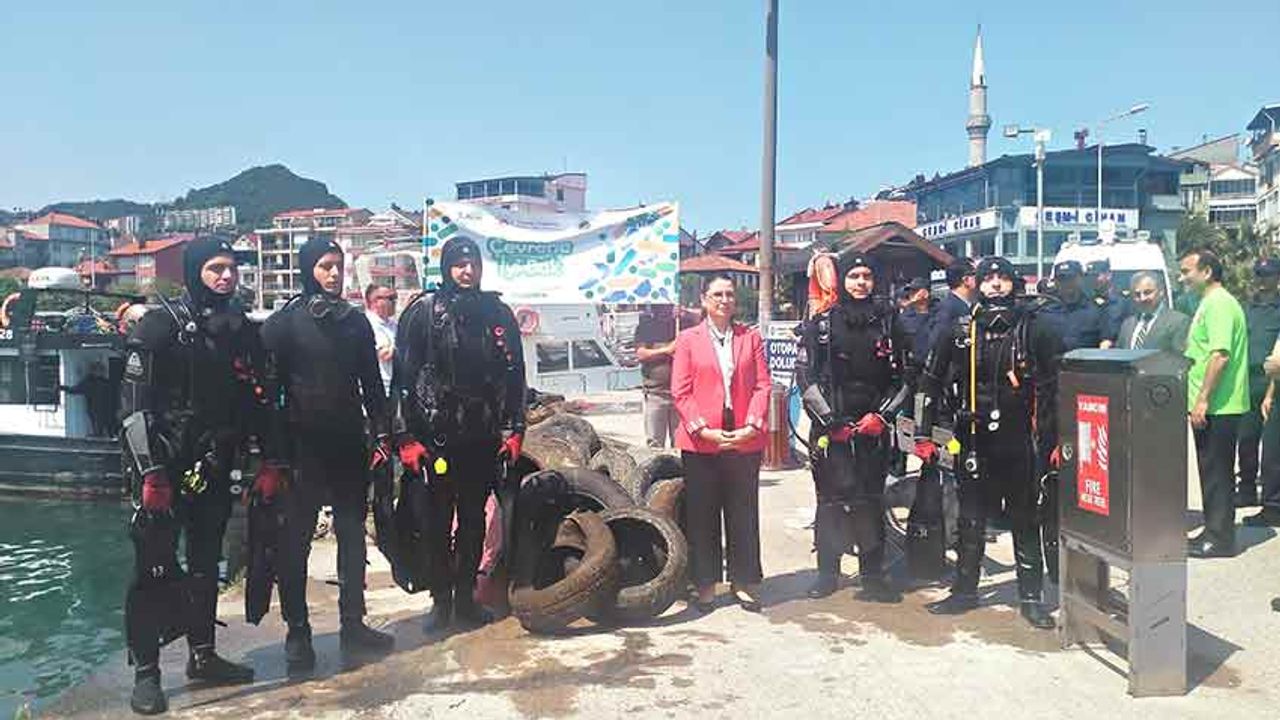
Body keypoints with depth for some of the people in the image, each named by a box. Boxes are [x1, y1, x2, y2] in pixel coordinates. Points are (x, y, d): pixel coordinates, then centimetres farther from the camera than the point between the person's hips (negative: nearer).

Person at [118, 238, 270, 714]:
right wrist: (150, 472, -20)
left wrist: (270, 459, 8)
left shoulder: (242, 331, 9)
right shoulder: (162, 325, -9)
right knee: (155, 568, -2)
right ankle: (145, 673, 9)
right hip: (163, 467, -6)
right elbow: (134, 405, -14)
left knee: (206, 563, 14)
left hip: (213, 469, 6)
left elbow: (258, 402, 13)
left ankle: (203, 656, 27)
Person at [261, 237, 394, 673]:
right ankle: (297, 633, 11)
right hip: (302, 445, -4)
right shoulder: (284, 322, -2)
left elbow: (371, 383, 13)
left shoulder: (355, 321, 10)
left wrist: (380, 434, 6)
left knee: (352, 535, 9)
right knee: (295, 540, 2)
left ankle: (353, 626, 20)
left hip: (349, 444, 4)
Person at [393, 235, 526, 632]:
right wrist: (405, 436, -9)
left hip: (483, 436, 3)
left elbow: (514, 376, 10)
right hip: (436, 436, -3)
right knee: (439, 521, 4)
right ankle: (440, 599, 16)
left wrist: (513, 430, 4)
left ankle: (466, 596, 22)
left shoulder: (498, 313, 8)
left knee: (474, 520, 11)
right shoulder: (424, 311, -1)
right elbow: (403, 376, -4)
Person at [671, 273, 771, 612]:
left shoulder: (751, 338, 10)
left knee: (744, 515, 8)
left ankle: (744, 583, 20)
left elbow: (762, 386, 4)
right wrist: (703, 429, -12)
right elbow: (680, 392, -2)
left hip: (745, 441, 1)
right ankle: (705, 585, 18)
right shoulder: (688, 339, 4)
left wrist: (752, 426, -10)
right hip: (700, 443, -1)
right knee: (702, 515, 6)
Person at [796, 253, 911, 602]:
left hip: (873, 427, 1)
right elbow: (805, 375, -1)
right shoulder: (821, 324, 3)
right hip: (829, 426, -1)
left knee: (872, 501, 4)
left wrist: (882, 414, -4)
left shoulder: (889, 322, 8)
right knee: (830, 499, 2)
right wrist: (828, 419, -8)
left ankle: (873, 576, 12)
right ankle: (827, 572, 14)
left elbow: (903, 376, 9)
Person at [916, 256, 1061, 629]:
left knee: (1025, 520, 8)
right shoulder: (961, 331, 3)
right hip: (973, 440, 2)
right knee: (970, 519, 11)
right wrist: (924, 433, 4)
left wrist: (1053, 439, -6)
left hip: (1018, 440, -2)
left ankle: (1031, 596, 19)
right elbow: (932, 383, 7)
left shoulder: (1035, 329, -2)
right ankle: (964, 591, 23)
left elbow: (1052, 388, -1)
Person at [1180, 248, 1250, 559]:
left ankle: (1219, 539, 5)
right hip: (1211, 406, 10)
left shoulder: (1219, 304, -15)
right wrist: (1199, 399, 21)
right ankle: (1214, 533, 24)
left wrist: (1202, 399, -23)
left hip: (1217, 407, -10)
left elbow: (1220, 356, -24)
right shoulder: (1209, 303, 17)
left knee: (1216, 473, -3)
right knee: (1212, 472, 15)